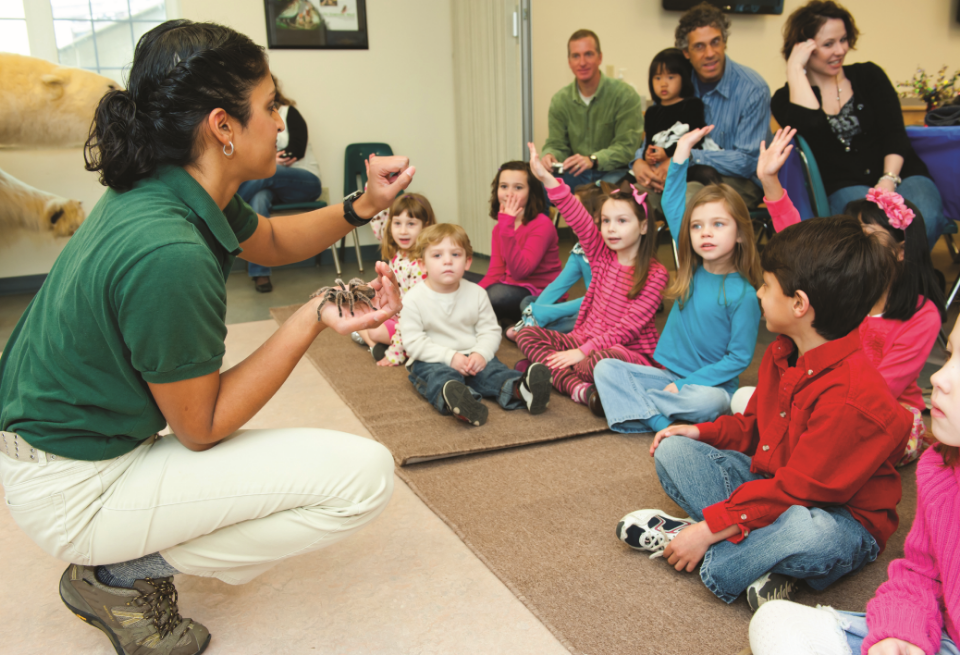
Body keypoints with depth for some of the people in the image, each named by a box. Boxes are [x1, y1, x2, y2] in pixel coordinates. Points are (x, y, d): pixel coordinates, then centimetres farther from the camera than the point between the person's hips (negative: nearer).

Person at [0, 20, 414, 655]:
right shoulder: (169, 253, -31)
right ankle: (126, 577, -1)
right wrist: (312, 321, -24)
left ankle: (120, 555, 18)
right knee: (366, 475, -14)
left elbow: (271, 241, 16)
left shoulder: (182, 190, -4)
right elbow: (201, 429, -20)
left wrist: (361, 207, 0)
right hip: (75, 489, -9)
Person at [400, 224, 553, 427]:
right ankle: (452, 397, -67)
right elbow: (413, 343, -11)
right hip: (431, 361, -3)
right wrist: (449, 357, -21)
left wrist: (481, 353, -18)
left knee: (493, 370, -25)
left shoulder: (476, 294, 3)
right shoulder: (414, 299, -7)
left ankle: (519, 389, -54)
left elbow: (490, 331, 4)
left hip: (472, 358, 4)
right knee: (440, 376, -35)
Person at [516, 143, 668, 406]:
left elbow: (629, 327, -16)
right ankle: (579, 388, -29)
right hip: (586, 339, 7)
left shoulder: (655, 274, -9)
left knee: (605, 358, -42)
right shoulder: (602, 256, 6)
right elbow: (578, 219, -7)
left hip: (630, 352, -7)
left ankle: (549, 373, -17)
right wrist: (546, 177, -18)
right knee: (527, 334, -11)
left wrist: (582, 351, -21)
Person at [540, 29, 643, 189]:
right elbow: (556, 144, 8)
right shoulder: (559, 100, 7)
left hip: (614, 172, -4)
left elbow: (627, 146, -13)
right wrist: (549, 155, -19)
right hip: (576, 173, 4)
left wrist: (593, 160, -31)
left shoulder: (625, 95, -7)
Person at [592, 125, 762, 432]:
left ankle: (625, 400, -22)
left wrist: (684, 385, -18)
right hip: (665, 373, 5)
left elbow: (739, 357, -13)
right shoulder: (692, 269, 2)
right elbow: (672, 205, 9)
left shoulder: (743, 294, -13)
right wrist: (681, 153, 3)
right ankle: (660, 423, -28)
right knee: (606, 367, -12)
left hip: (709, 383, -5)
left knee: (709, 402, -38)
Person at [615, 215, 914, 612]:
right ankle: (759, 562, -17)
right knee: (672, 450, -2)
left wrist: (709, 528, -27)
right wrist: (702, 432, 0)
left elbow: (795, 491, -28)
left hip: (837, 517, -8)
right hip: (770, 484, 9)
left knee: (810, 532, -43)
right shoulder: (781, 355, 1)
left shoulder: (854, 398, -29)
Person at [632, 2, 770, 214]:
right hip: (689, 176, 5)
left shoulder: (753, 89, -13)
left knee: (689, 194, -36)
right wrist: (639, 161, -15)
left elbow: (746, 161, -16)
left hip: (737, 180, -4)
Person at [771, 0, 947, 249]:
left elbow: (895, 133, 5)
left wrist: (889, 180, -14)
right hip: (844, 189, -3)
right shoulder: (786, 98, 7)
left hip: (901, 175, 3)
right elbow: (810, 126, -17)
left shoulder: (869, 75, 15)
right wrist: (794, 69, -8)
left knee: (923, 218, -32)